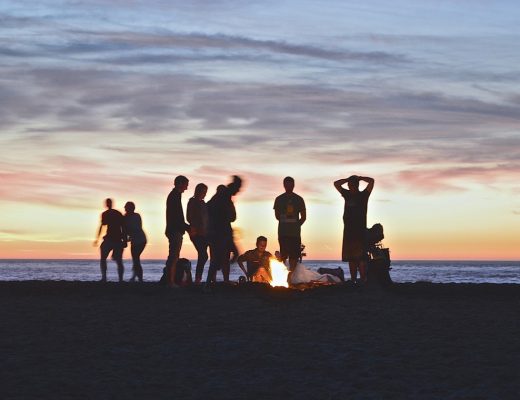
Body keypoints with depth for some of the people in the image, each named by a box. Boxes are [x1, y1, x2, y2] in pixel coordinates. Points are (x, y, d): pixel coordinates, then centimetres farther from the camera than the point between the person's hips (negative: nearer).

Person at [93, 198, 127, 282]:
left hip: (109, 238, -4)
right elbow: (123, 227, 9)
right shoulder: (118, 213, 12)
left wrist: (97, 238, -6)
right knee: (119, 261, 10)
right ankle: (121, 279, -1)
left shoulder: (105, 214, 1)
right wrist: (125, 240, 12)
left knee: (103, 258, 7)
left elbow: (102, 226, -8)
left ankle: (104, 277, -11)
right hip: (119, 239, 4)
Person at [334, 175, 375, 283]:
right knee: (350, 257, 3)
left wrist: (358, 178, 5)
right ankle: (353, 279, 5)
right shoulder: (347, 194, 16)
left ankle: (363, 279, -16)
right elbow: (336, 184, 21)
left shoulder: (363, 195, 4)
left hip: (360, 230, -5)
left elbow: (371, 181, -5)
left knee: (361, 257, -12)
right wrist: (348, 179, 14)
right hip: (348, 230, 5)